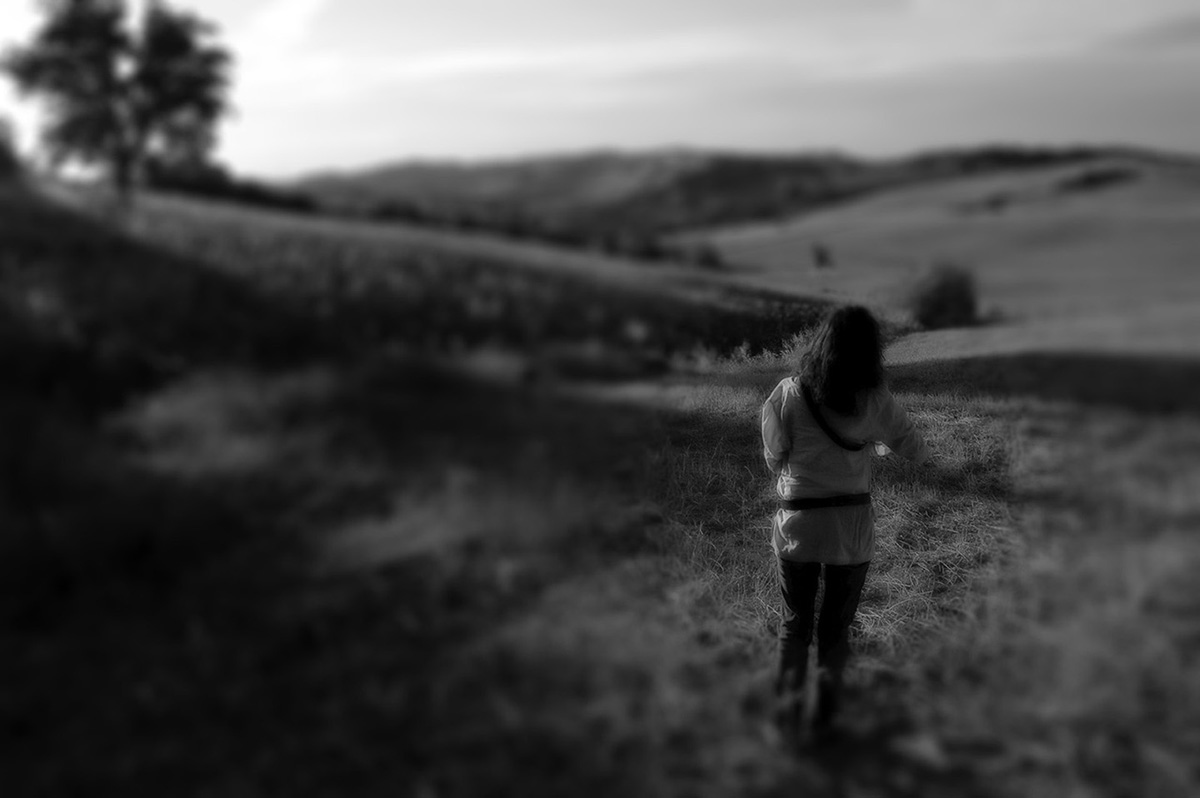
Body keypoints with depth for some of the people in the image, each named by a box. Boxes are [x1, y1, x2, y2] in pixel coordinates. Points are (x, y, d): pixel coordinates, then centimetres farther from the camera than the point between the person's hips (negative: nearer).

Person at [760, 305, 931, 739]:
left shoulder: (787, 395, -13)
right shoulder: (875, 401, -11)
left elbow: (774, 458, -4)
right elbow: (916, 449, 2)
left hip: (796, 524, 0)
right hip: (852, 528, 0)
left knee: (794, 622, 18)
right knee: (837, 623, 18)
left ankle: (790, 705, 21)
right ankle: (826, 707, 28)